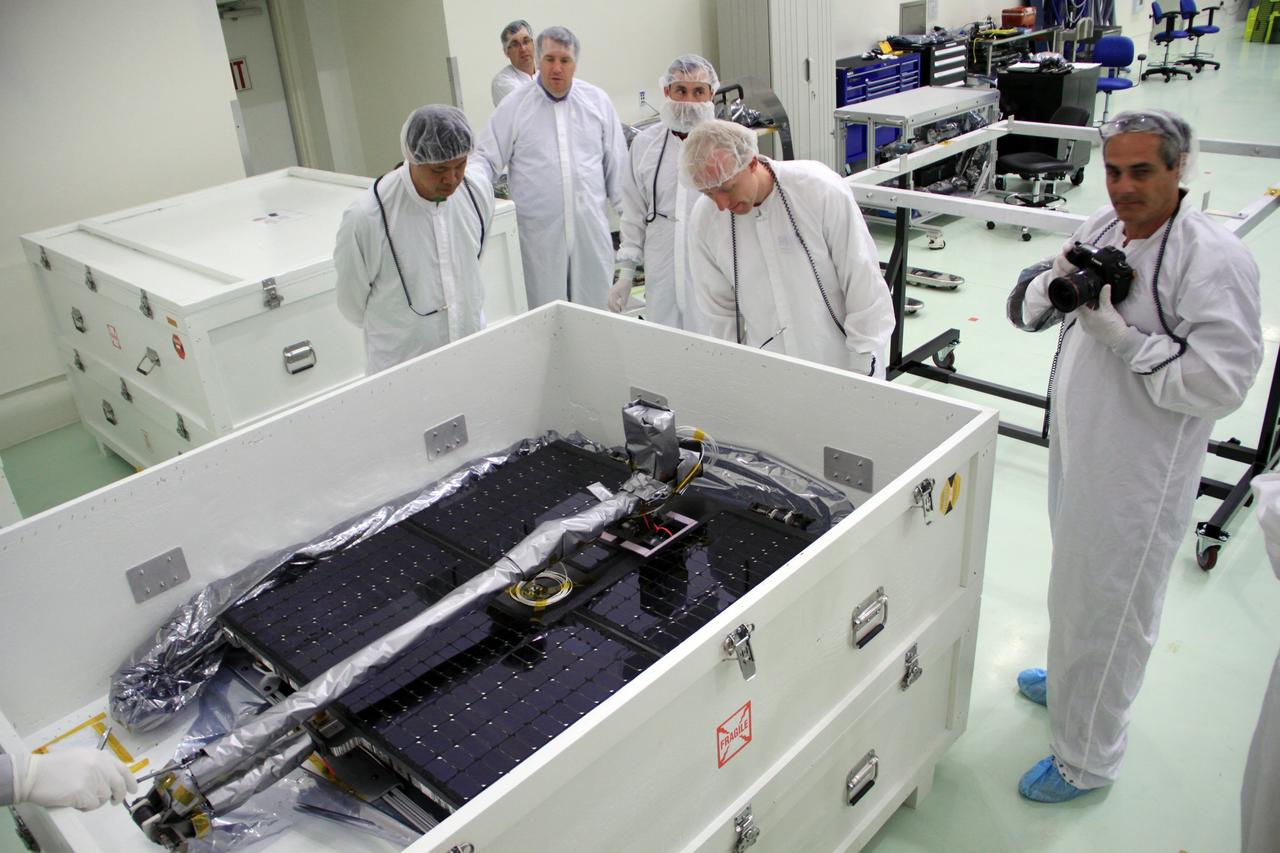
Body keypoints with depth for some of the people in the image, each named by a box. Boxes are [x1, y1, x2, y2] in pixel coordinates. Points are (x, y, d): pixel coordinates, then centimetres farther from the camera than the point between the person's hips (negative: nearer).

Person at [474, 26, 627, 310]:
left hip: (591, 226, 2)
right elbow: (488, 159, 3)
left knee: (595, 309, 9)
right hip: (539, 231, -2)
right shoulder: (513, 107, 1)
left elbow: (616, 161, 11)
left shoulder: (597, 101, 7)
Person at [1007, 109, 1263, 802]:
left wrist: (1121, 336, -26)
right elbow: (1024, 310, 7)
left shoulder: (1215, 261, -21)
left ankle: (1087, 759, 27)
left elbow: (1221, 384, -24)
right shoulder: (1103, 228, 3)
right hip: (1076, 446, 8)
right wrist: (1053, 287, -15)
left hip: (1139, 470, -8)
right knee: (1072, 583, 27)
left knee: (1109, 608, 7)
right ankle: (1070, 679, 54)